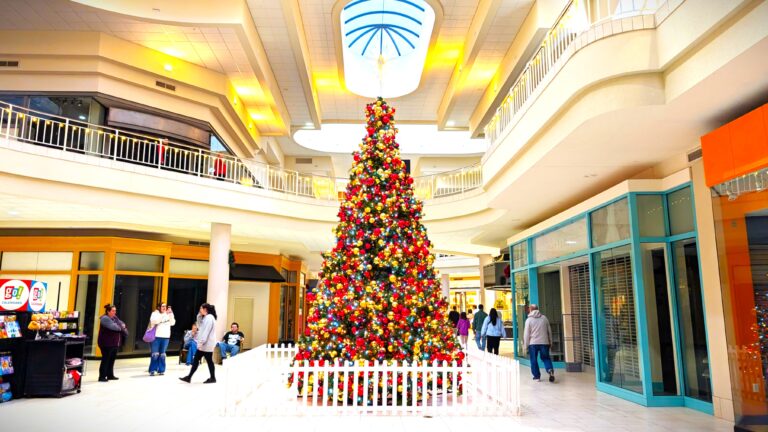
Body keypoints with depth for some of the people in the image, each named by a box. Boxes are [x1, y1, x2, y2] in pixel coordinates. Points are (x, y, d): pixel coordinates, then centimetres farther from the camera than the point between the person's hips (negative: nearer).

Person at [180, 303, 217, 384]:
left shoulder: (209, 318, -16)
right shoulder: (205, 318, 16)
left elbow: (206, 332, -22)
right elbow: (200, 326, 23)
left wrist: (201, 342, -24)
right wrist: (199, 315, 13)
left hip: (207, 344, -10)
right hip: (203, 344, 10)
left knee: (209, 361, 0)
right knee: (195, 360, 9)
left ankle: (213, 378, 10)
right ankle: (189, 377, 13)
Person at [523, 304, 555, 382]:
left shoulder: (529, 320, -4)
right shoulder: (544, 318, 7)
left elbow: (526, 334, -4)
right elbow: (549, 331, 12)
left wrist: (525, 345, 3)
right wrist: (550, 342, 22)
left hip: (533, 343, -3)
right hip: (544, 343, 3)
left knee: (534, 360, 9)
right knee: (546, 358, 12)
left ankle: (537, 376, 10)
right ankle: (550, 370, -12)